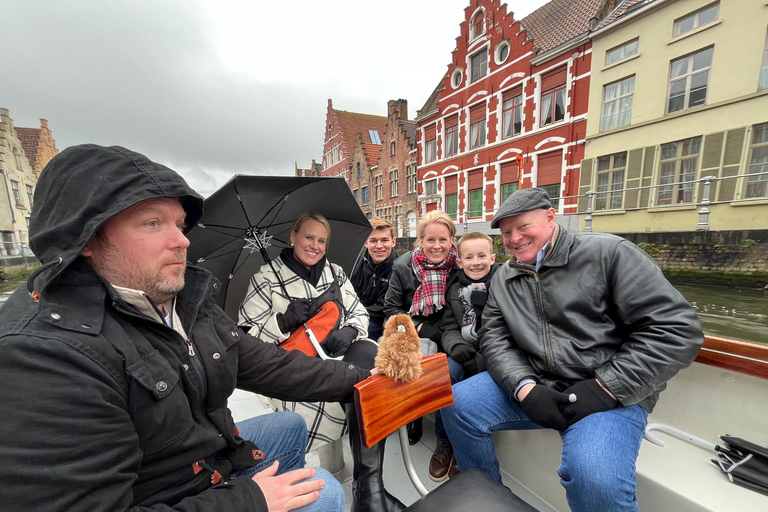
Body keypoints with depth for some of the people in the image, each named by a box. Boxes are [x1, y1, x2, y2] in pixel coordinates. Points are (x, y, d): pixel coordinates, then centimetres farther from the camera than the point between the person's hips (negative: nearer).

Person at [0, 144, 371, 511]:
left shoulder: (190, 302, -6)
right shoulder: (41, 353, -32)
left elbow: (265, 365, -4)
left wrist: (358, 380, -5)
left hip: (216, 453, 7)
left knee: (291, 425, 20)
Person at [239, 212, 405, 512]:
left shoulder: (336, 272, 15)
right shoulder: (267, 277, 3)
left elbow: (359, 314, 13)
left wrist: (349, 331, -9)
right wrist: (284, 321, -19)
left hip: (340, 351, 4)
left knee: (370, 353, -30)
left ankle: (369, 481, -22)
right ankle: (367, 485, -13)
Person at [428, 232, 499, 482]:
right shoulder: (456, 290, 8)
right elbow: (449, 328, 6)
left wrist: (484, 359, -20)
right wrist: (457, 346, -17)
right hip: (465, 355, 3)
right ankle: (444, 443, 3)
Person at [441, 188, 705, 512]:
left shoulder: (609, 253, -7)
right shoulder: (504, 279, 7)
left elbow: (677, 328, -10)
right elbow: (495, 340, 2)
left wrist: (606, 388, -16)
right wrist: (524, 387, -16)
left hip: (611, 395, -3)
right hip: (531, 384, 4)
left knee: (595, 479, -32)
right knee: (457, 406, -10)